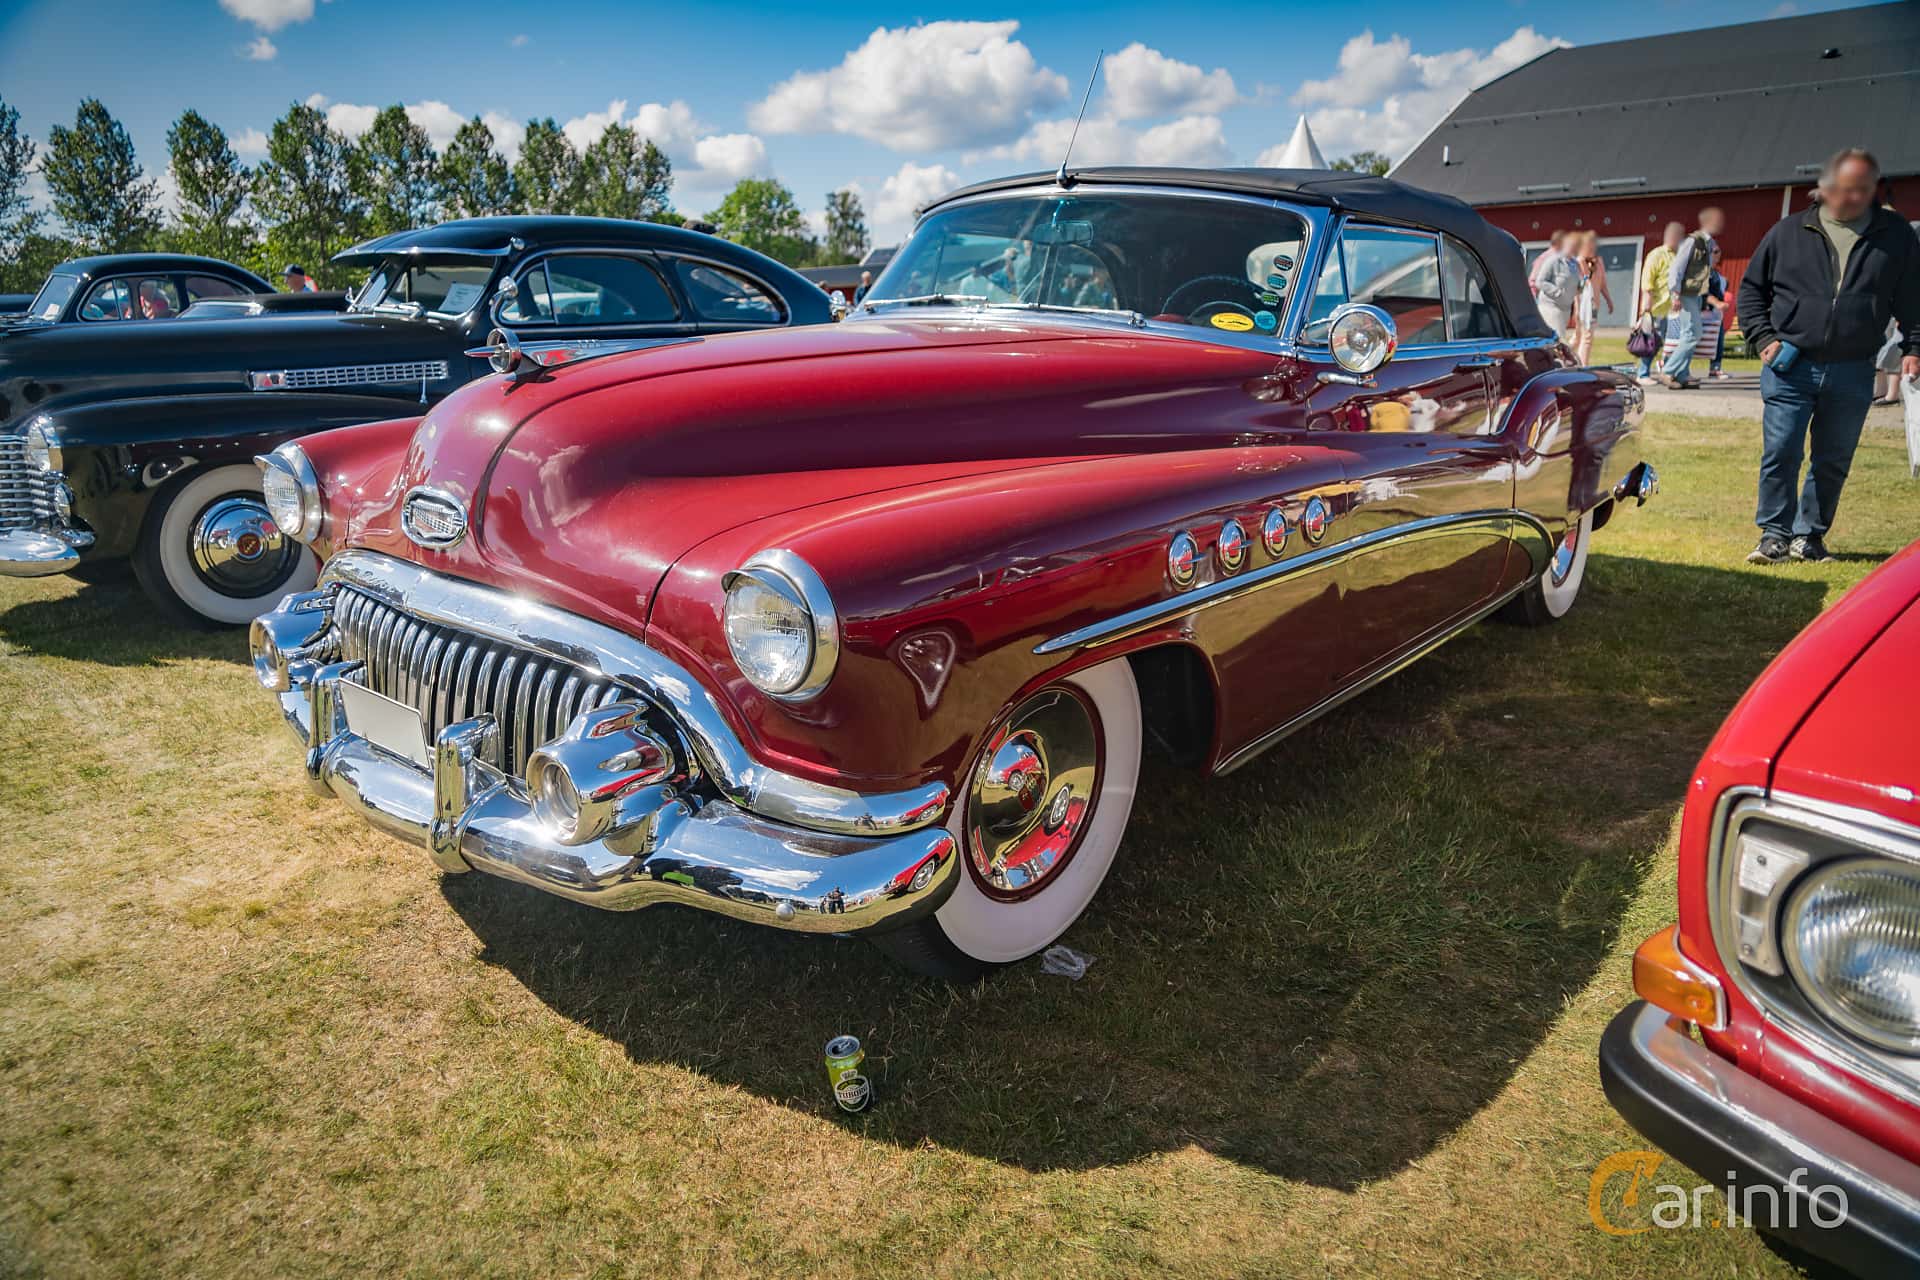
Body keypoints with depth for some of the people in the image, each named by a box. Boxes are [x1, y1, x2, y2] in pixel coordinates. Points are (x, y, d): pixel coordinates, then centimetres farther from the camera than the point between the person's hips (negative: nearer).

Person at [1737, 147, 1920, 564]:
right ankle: (1775, 535, 6)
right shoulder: (1789, 232, 4)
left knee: (1833, 463, 8)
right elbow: (1751, 288, 10)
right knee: (1780, 455, -5)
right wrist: (1763, 338, -1)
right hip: (1790, 367, -1)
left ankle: (1809, 536, 20)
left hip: (1852, 374, 2)